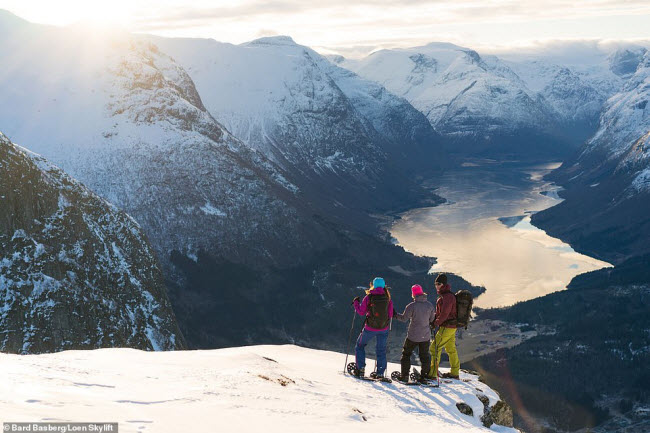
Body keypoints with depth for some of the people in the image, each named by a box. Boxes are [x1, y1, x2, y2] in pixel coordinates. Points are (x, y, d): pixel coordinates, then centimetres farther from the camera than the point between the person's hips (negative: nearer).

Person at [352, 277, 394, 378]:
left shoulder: (369, 297, -9)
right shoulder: (388, 298, -3)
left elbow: (361, 312, -2)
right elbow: (390, 314, 1)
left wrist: (356, 302, 13)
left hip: (370, 328, -2)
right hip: (384, 328, 2)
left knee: (360, 345, 18)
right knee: (381, 350, 17)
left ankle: (360, 368, 11)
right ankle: (380, 373, 13)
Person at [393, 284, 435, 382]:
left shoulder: (412, 306, -16)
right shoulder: (430, 305, -2)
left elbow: (404, 318, -10)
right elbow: (432, 320, 7)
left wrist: (395, 315, 6)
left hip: (413, 336, -3)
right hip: (426, 336, 3)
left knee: (406, 354, 13)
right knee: (424, 356, 14)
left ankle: (405, 376, 10)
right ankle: (424, 376, 12)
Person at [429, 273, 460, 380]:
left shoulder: (447, 297, -19)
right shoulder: (444, 295, 14)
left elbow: (444, 314, -24)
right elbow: (440, 312, 20)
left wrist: (435, 323, -14)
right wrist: (435, 318, 5)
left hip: (446, 327, -10)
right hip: (452, 327, 10)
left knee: (434, 348, -7)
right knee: (451, 349, 17)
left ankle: (433, 373, -5)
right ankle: (455, 372, 25)